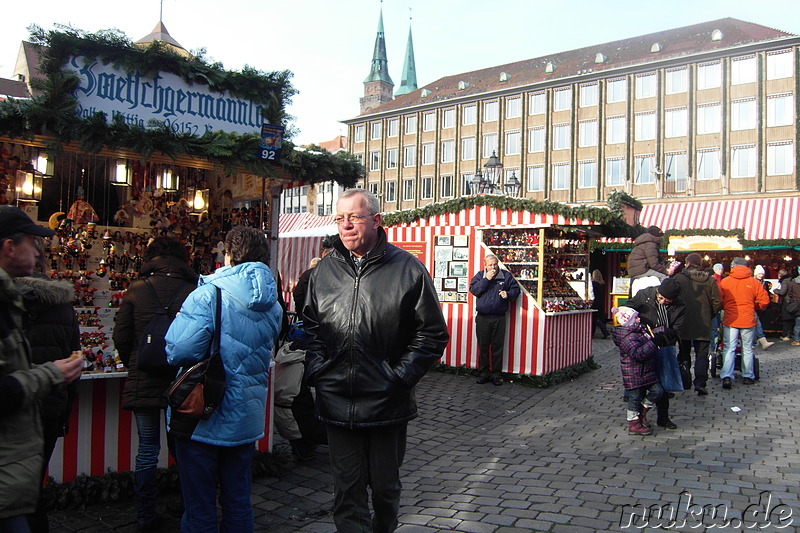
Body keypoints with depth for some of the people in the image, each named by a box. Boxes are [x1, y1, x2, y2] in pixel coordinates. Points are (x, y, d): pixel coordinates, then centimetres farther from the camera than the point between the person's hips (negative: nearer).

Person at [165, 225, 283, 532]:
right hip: (246, 420, 6)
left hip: (201, 418, -5)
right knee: (239, 503, 20)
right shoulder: (273, 305, 3)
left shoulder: (209, 294, -17)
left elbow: (179, 351, -25)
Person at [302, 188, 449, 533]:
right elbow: (310, 326, 15)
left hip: (387, 403, -2)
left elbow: (432, 334, -3)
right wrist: (317, 369, 1)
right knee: (347, 489, 7)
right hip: (336, 401, 2)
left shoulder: (407, 268, -6)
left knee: (385, 485, 17)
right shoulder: (325, 269, 6)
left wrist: (399, 376, -10)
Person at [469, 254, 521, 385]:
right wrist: (486, 279, -14)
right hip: (482, 318, 0)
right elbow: (473, 289, -7)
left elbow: (516, 289, 9)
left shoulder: (506, 275, 6)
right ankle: (484, 373, 16)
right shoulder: (480, 276, 6)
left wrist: (508, 294, -11)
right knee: (483, 346, 5)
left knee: (497, 346, 4)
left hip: (499, 318, 0)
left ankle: (496, 374, 13)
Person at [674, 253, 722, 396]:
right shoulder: (710, 280, 0)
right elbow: (717, 302, 0)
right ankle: (700, 382, -6)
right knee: (702, 354, 6)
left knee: (684, 353, 13)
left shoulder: (679, 278, -6)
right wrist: (709, 316, 15)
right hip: (703, 325, 1)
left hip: (683, 324, -1)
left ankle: (684, 382, 14)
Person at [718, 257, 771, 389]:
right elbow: (765, 301, 0)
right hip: (748, 320, 1)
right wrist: (754, 308, 18)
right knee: (747, 350, 13)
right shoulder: (754, 282, 0)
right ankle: (748, 376, 21)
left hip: (730, 320, -1)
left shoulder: (724, 282, -2)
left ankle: (727, 376, -14)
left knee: (729, 349, -1)